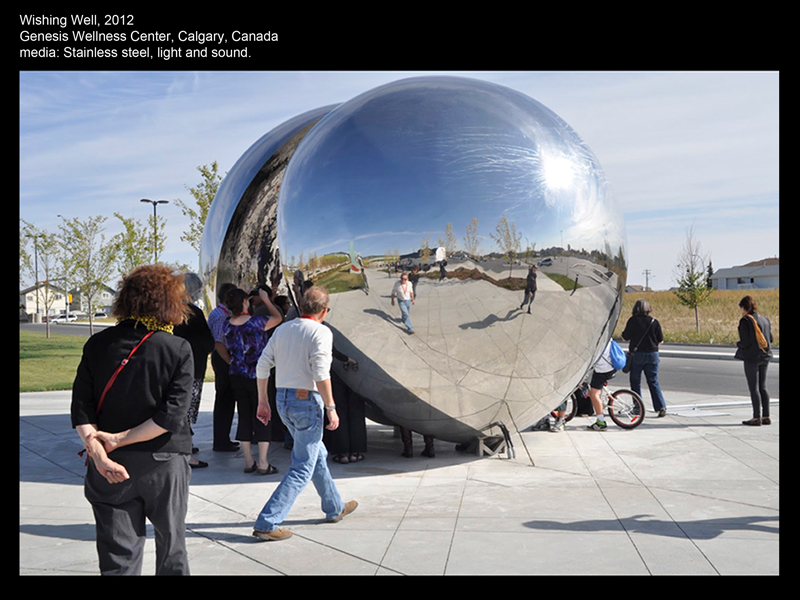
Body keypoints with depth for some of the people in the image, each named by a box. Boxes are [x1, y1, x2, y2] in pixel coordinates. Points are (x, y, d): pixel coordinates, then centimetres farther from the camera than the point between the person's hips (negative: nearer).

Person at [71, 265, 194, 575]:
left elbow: (81, 408, -9)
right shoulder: (178, 349, -10)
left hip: (112, 469, 2)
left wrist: (98, 453, -15)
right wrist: (118, 440, -12)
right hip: (165, 463, -1)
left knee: (118, 555, 10)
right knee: (171, 549, 18)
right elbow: (172, 414, -17)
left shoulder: (98, 344, -2)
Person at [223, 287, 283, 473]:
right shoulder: (257, 322, -14)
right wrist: (266, 299, 15)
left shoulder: (227, 326, -2)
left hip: (236, 377, 5)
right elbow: (277, 317, 5)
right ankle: (263, 463, 3)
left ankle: (248, 462, 15)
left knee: (244, 416, 11)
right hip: (257, 376, -4)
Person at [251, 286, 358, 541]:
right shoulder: (321, 332, -11)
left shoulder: (282, 329, 9)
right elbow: (321, 374, -20)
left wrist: (262, 402, 14)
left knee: (318, 455, 22)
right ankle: (267, 523, -4)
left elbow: (262, 366, 7)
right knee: (303, 468, 0)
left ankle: (335, 508, 37)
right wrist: (331, 408, -14)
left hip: (283, 399, 8)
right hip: (307, 400, -8)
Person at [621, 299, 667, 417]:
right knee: (653, 382, 8)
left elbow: (625, 338, -5)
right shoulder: (654, 322, -2)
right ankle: (661, 407, -2)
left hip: (637, 354, -2)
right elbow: (660, 341, 2)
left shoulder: (632, 321, -8)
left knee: (635, 382, 10)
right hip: (652, 354, 2)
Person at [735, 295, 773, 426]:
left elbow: (745, 342, -18)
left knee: (754, 388, -1)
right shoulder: (764, 319, 7)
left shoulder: (745, 321, -14)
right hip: (765, 356, 7)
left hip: (751, 357, -7)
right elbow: (770, 338, 11)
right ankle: (766, 416, 15)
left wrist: (738, 344, 2)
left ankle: (757, 417, 2)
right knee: (763, 387, 13)